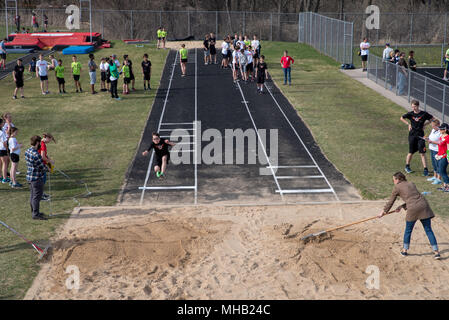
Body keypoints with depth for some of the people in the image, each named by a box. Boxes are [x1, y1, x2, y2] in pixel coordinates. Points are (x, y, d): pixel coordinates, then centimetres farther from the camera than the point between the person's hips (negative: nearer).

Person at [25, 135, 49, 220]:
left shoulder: (27, 151, 3)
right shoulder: (36, 154, -25)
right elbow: (42, 168, -18)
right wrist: (47, 169, 4)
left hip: (29, 176, 9)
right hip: (37, 178, -9)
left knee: (32, 195, 18)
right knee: (37, 196, 0)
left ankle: (34, 212, 30)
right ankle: (36, 214, 6)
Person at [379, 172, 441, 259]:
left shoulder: (397, 188, 8)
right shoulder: (412, 184, 24)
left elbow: (390, 202, 15)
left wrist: (384, 212, 27)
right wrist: (402, 206, 30)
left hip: (413, 209, -4)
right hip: (424, 206, 4)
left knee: (408, 231, 14)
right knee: (428, 230, 6)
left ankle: (404, 251, 26)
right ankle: (436, 252, 2)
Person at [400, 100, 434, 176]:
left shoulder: (424, 114, -7)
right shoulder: (410, 114, -3)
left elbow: (432, 118, 9)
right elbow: (402, 118, 14)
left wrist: (425, 124, 0)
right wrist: (408, 124, 4)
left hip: (420, 135, -1)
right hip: (412, 135, 1)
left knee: (422, 153, -5)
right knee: (411, 152, 10)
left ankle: (425, 169, -2)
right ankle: (407, 166, 31)